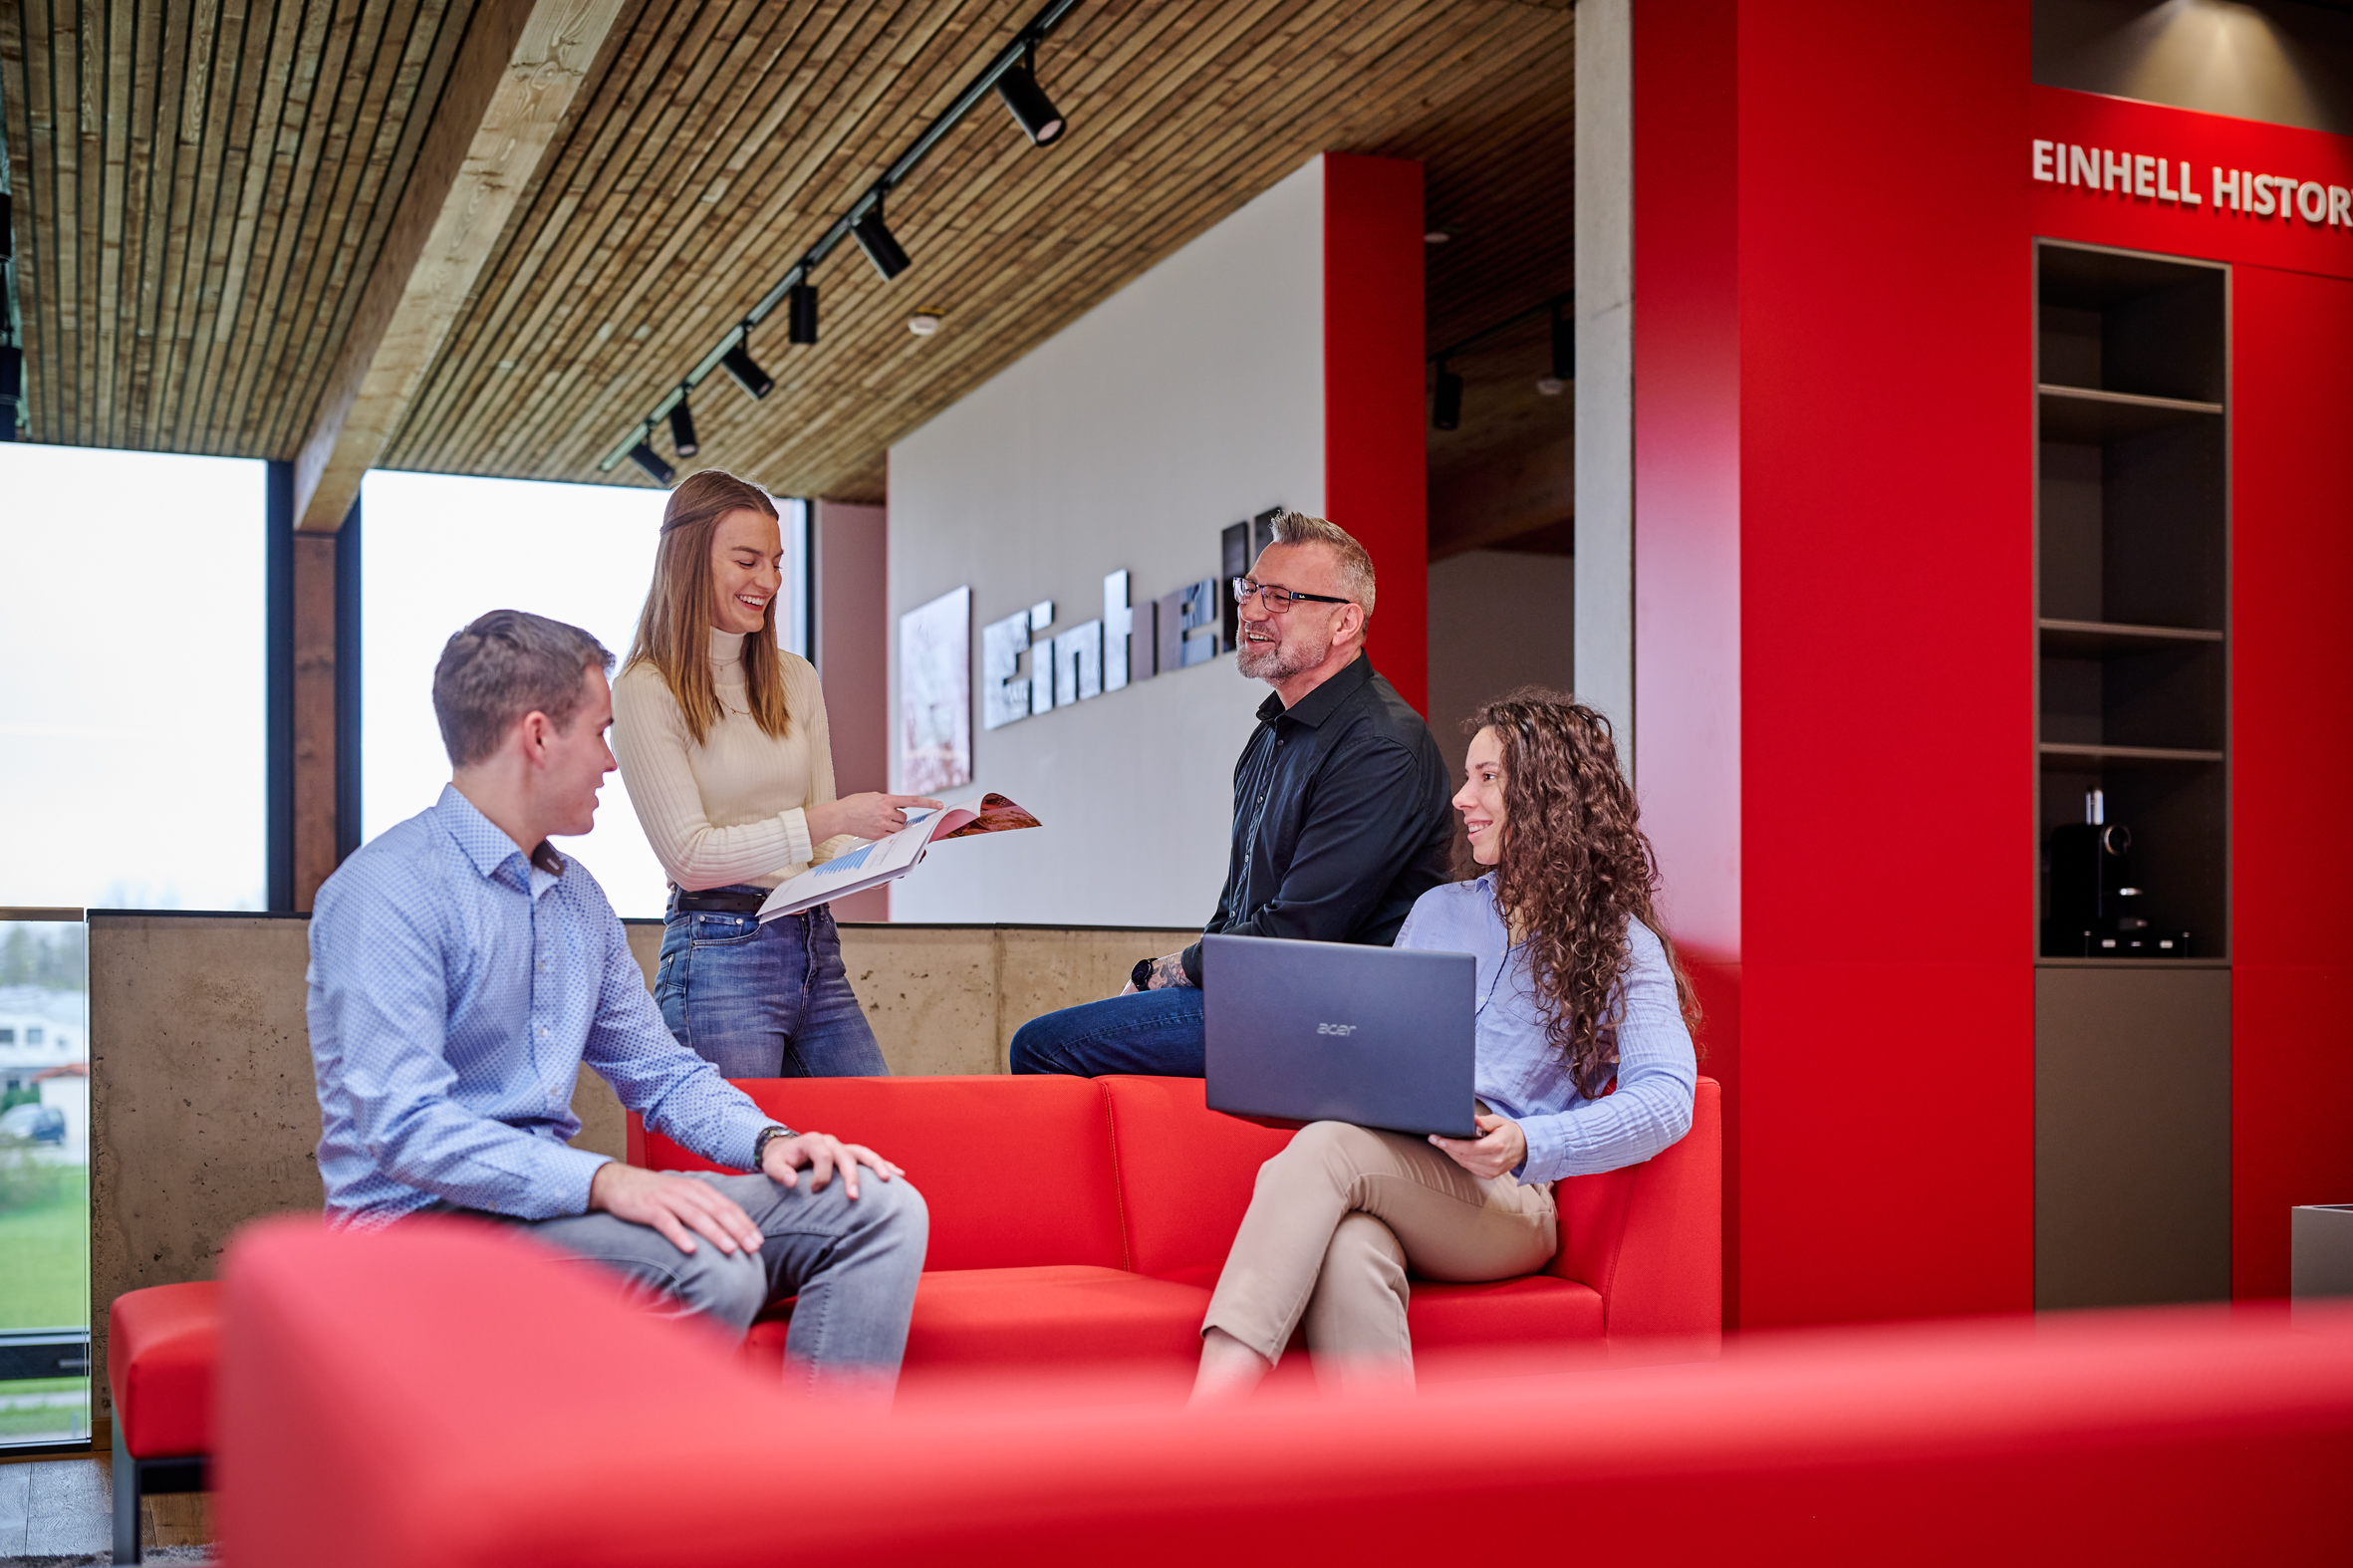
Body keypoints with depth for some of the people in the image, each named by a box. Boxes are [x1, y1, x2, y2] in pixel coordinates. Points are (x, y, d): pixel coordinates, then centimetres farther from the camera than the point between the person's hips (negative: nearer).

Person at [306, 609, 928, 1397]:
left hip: (554, 1203, 9)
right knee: (709, 1265, -35)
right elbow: (405, 1127, -23)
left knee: (879, 1208, -7)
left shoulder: (578, 897, 17)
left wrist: (768, 1139, 3)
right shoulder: (388, 890, -12)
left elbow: (659, 1072, 23)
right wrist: (605, 1181, -32)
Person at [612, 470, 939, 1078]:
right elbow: (690, 856, -12)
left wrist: (893, 839, -8)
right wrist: (827, 819, -20)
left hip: (817, 952, 6)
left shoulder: (796, 680, 13)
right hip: (720, 964, -6)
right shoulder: (646, 691, -6)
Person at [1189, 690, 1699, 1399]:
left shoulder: (1622, 947, 8)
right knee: (1349, 1250, -36)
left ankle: (1202, 1430, -48)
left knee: (1332, 1148, -34)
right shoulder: (1438, 912, 26)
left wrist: (1527, 1144, -24)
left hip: (1508, 1207, -4)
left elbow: (1668, 1098, -8)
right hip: (1393, 1170, 4)